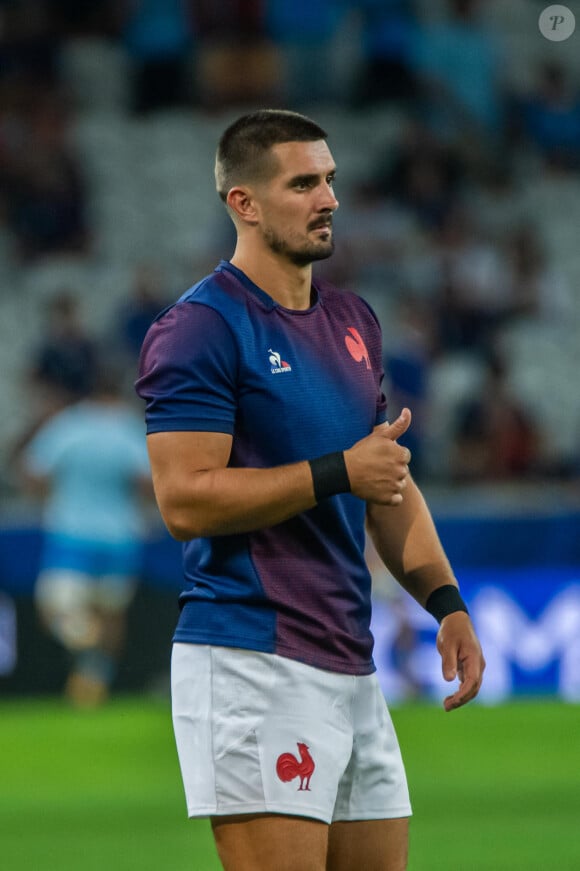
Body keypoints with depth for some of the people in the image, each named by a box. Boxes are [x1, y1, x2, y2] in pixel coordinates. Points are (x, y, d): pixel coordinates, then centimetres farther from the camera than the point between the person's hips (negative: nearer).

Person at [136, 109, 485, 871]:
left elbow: (391, 481, 23)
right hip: (252, 662, -8)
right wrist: (339, 473, -16)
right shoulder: (198, 329, -9)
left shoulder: (353, 322, 16)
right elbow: (185, 500, -17)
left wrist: (445, 600, 9)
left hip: (352, 666, 8)